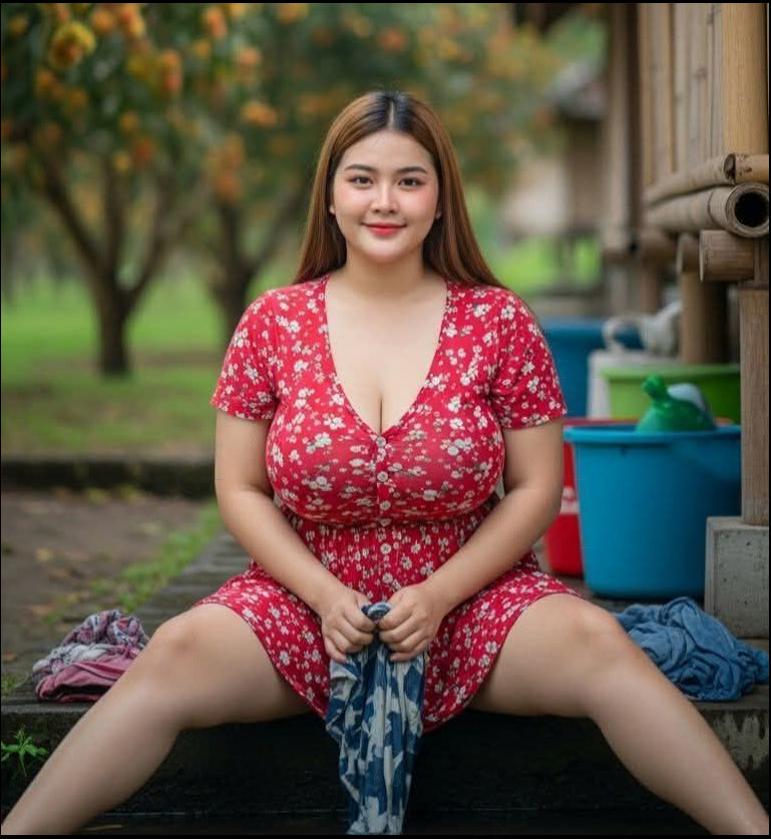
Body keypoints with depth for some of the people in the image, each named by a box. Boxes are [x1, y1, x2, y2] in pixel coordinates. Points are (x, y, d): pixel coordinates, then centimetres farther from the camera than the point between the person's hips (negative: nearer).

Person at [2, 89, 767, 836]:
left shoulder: (498, 322, -1)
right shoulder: (273, 323, 1)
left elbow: (536, 488, 0)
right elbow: (240, 490, 3)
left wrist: (440, 595, -13)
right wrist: (325, 596, -12)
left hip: (468, 599, 0)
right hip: (309, 597, 1)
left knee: (594, 639, -29)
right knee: (179, 653, -28)